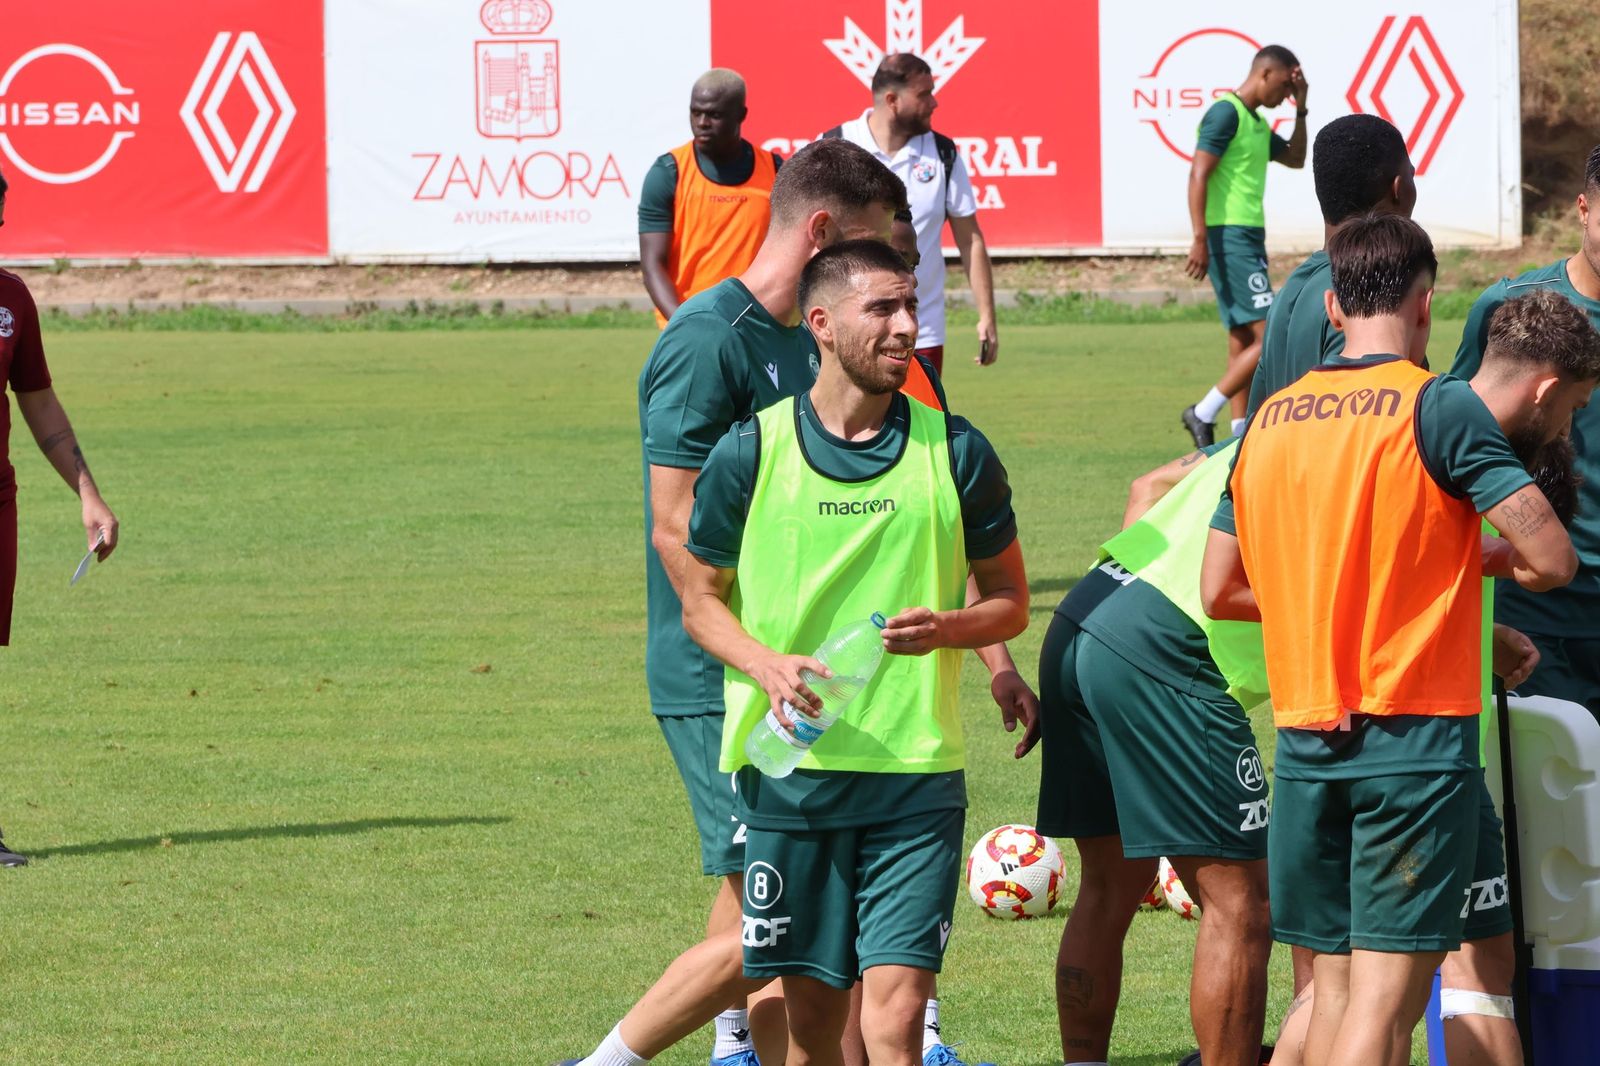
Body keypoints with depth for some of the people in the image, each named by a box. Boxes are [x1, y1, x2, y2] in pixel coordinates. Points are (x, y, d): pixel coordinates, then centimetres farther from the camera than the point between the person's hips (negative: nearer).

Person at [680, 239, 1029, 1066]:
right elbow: (700, 599, 9)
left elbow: (1009, 601, 11)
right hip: (790, 772, 0)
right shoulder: (750, 453, 0)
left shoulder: (955, 453, 2)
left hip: (916, 773, 0)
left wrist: (948, 628, -12)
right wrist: (766, 664, -11)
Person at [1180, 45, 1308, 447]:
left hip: (1249, 238, 10)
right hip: (1230, 237, -10)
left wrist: (1301, 108, 19)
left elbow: (1295, 158, 31)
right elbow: (1198, 176, -17)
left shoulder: (1257, 123, 18)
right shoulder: (1226, 113, -11)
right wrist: (1200, 240, -23)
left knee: (1243, 339, 9)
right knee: (1269, 336, -14)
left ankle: (1241, 431, 11)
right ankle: (1204, 414, -11)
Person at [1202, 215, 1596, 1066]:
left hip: (1306, 739, 6)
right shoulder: (1443, 411, -7)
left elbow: (1220, 592, 15)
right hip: (1417, 739, -6)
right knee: (1389, 994, -8)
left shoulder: (1270, 420, 11)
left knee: (1336, 988, 11)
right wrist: (1481, 561, 7)